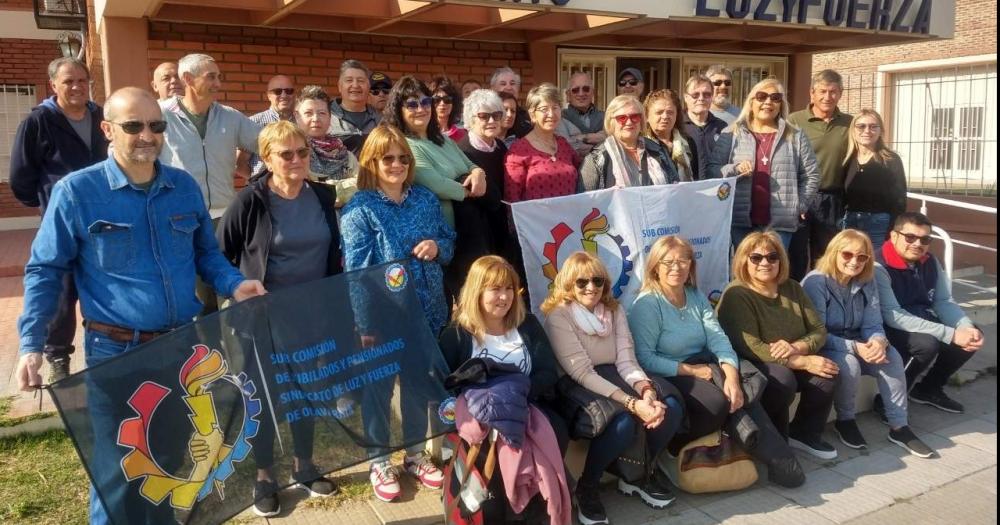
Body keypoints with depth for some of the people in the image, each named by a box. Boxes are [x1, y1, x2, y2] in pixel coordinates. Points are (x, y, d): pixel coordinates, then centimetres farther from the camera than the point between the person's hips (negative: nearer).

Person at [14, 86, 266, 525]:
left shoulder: (185, 187, 3)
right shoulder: (76, 191, -8)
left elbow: (206, 254, 14)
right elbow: (45, 271, -3)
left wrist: (234, 284, -6)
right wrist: (32, 344, -11)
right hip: (116, 351, -4)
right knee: (118, 466, 11)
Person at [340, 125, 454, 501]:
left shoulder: (426, 199, 6)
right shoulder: (359, 208, -9)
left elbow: (450, 242, 13)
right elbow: (356, 269, -13)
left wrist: (437, 247, -11)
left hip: (424, 309, 5)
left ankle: (415, 453, 34)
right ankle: (378, 462, 26)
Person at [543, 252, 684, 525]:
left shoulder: (614, 309, 8)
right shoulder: (559, 316, -12)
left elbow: (626, 360, -1)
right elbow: (582, 373, -20)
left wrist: (647, 392, -23)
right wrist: (632, 403, -29)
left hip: (614, 377, 6)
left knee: (671, 407, -18)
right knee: (624, 421, -34)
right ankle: (586, 487, -8)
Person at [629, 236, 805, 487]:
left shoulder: (697, 297, 8)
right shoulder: (646, 304, -12)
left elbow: (718, 339, -3)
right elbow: (644, 358, -18)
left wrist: (731, 375, -21)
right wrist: (692, 370, -19)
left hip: (703, 365, 6)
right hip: (669, 377, -6)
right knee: (716, 401, -32)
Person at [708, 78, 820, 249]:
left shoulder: (795, 136, 11)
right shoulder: (732, 133, 8)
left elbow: (810, 175, 12)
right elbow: (712, 169, 4)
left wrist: (799, 206, 3)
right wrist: (734, 170, -14)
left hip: (780, 222, 1)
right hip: (741, 221, 0)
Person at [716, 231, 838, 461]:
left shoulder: (792, 288, 4)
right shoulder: (737, 294, -17)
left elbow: (819, 330, 2)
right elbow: (751, 348, -25)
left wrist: (796, 348, -21)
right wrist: (804, 362, -25)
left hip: (791, 364, 6)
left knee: (827, 373, -20)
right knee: (782, 378, -34)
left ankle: (805, 433, 2)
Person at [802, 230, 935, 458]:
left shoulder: (867, 282, 2)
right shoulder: (816, 282, -18)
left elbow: (873, 325, -1)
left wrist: (878, 342, -26)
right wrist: (854, 347, -32)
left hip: (856, 344, 6)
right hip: (822, 348, -5)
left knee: (891, 357, -22)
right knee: (849, 365, -35)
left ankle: (899, 427, -12)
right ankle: (845, 421, -8)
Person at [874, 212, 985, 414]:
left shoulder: (929, 261, 2)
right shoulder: (878, 267, -23)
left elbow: (943, 301, 5)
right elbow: (893, 316, -30)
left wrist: (968, 328, -17)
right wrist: (951, 335, -30)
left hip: (923, 325, 8)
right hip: (889, 331, -8)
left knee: (972, 337, -4)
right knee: (927, 344, -33)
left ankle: (929, 389, 15)